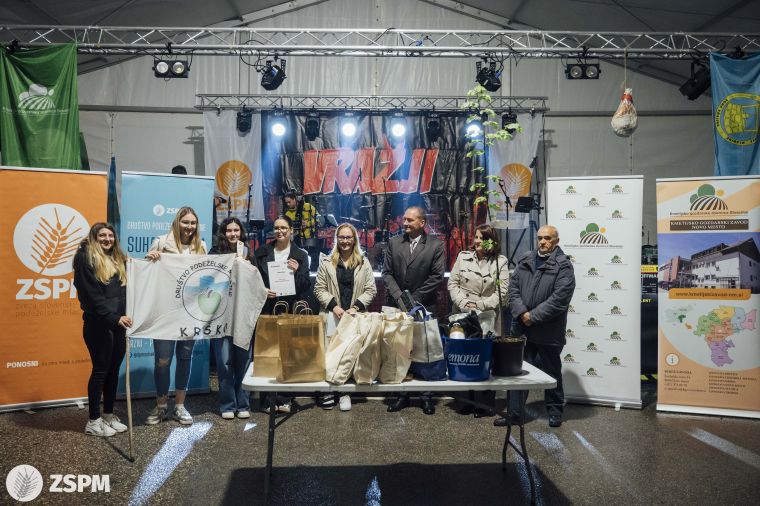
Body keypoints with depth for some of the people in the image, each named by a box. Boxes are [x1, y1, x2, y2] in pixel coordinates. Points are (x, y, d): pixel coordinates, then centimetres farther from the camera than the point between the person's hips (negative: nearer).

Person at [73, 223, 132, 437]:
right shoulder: (85, 258, -6)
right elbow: (92, 295, -14)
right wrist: (113, 318, -20)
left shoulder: (119, 259, 15)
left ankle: (109, 415, 24)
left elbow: (126, 289, 16)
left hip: (118, 323, 6)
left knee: (113, 370, 12)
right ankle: (93, 421, 14)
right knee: (100, 370, 1)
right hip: (98, 325, -6)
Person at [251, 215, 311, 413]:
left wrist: (297, 272, -13)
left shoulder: (300, 255, 9)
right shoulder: (261, 253, 11)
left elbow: (306, 286, 5)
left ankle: (285, 398, 10)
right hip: (267, 310, 1)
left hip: (290, 310, 0)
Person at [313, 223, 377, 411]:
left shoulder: (364, 263, 8)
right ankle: (329, 390, 13)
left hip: (355, 317, 0)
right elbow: (319, 289, 4)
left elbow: (371, 290, 5)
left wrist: (356, 307, -8)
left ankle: (346, 392, 12)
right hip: (332, 316, 0)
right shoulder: (327, 262, 6)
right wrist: (334, 306, -9)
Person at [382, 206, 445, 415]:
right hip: (397, 306, 2)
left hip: (425, 307, -2)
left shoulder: (435, 246, 0)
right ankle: (402, 393, 15)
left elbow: (436, 277, -5)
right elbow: (387, 273, 4)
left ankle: (427, 395, 14)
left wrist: (414, 300, -10)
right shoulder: (394, 243, 8)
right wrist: (399, 298, -8)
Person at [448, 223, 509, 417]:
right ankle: (469, 401, 15)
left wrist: (479, 305, -11)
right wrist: (464, 303, -9)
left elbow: (502, 292, -3)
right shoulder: (463, 257, 9)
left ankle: (484, 404, 11)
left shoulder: (500, 262, 2)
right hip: (463, 317, 2)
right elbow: (452, 283, 6)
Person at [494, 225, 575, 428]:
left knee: (552, 373, 12)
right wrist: (522, 313, -9)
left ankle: (555, 412, 30)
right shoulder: (525, 261, 9)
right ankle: (514, 412, 19)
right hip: (522, 328, 4)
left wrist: (534, 316, -16)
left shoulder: (563, 266, -8)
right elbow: (513, 287, 5)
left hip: (548, 332, -4)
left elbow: (559, 299, -16)